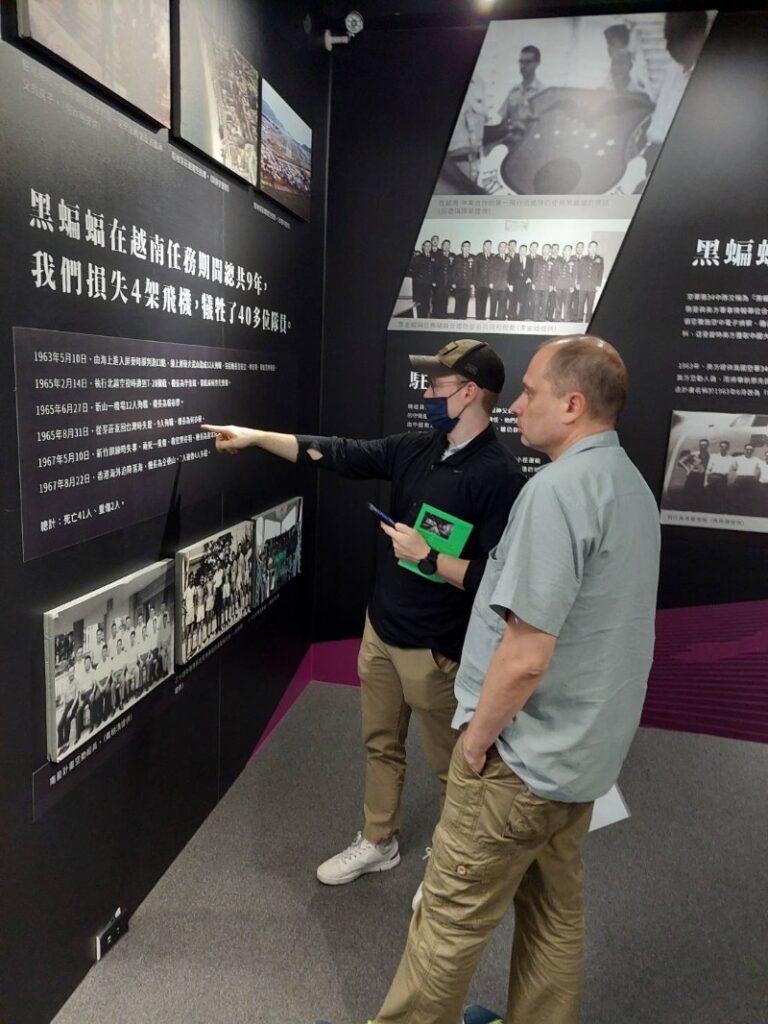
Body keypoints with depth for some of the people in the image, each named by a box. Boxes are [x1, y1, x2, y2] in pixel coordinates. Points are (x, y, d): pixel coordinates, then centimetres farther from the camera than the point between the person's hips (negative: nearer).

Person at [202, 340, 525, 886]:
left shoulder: (498, 475, -20)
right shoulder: (418, 448, 2)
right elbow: (339, 454, 7)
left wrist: (426, 557, -22)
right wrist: (256, 436, 6)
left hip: (434, 647, -7)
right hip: (381, 628, 7)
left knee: (451, 763, 12)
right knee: (381, 744, 22)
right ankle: (379, 843, 43)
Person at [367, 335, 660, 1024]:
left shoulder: (558, 490, -24)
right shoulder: (632, 485, 6)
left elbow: (525, 654, -28)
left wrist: (477, 736, -12)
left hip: (526, 755, -9)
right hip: (587, 749, 9)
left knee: (450, 917, 10)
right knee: (555, 911, 23)